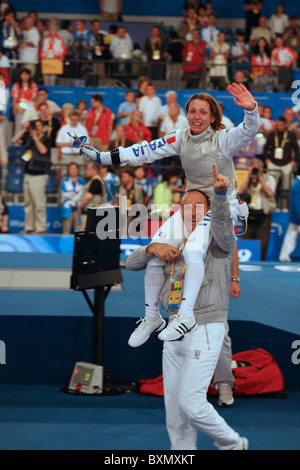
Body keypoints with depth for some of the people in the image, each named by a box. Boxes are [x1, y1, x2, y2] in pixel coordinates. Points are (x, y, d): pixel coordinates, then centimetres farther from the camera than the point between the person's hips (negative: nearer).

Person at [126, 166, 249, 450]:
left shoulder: (218, 242, -3)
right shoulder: (173, 248, 16)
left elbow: (221, 218, -26)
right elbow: (131, 263, 15)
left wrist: (221, 192, -47)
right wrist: (153, 247, -7)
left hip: (205, 331, -7)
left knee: (190, 402, -12)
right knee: (174, 406, 8)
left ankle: (232, 444, 8)